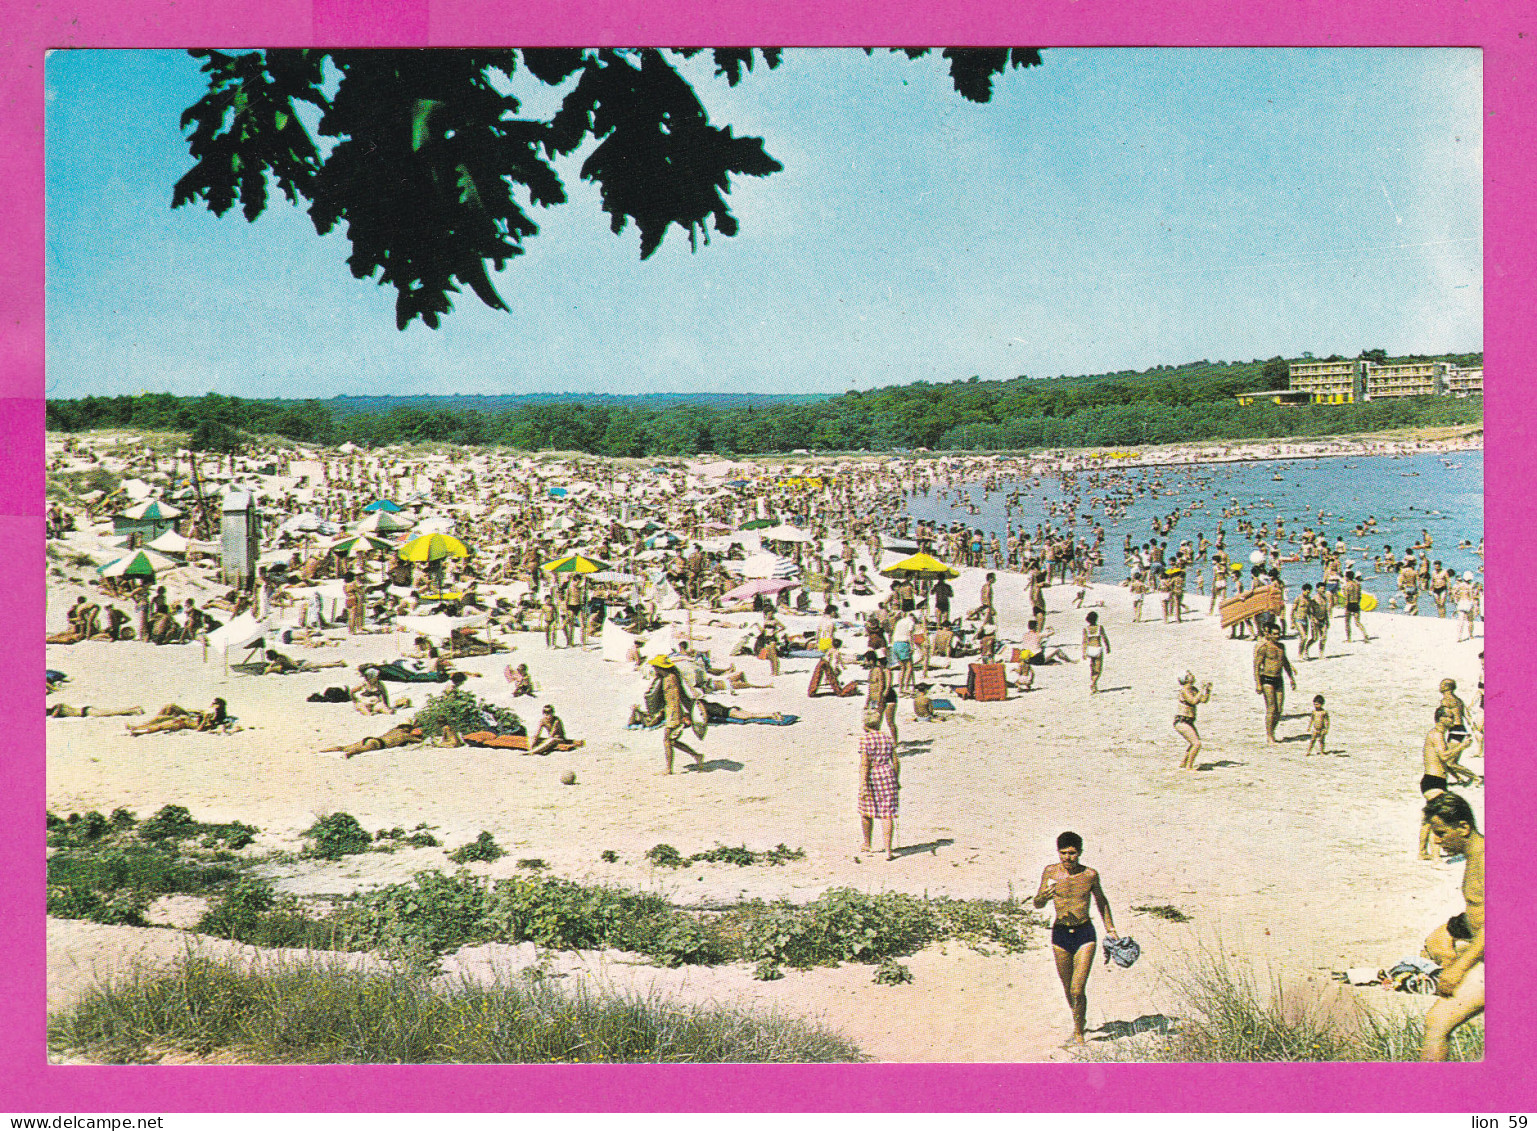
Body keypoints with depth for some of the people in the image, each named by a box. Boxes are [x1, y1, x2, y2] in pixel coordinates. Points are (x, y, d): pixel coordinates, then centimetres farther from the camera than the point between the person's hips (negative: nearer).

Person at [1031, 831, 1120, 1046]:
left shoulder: (1090, 875, -4)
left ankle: (1078, 1031, 8)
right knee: (1068, 988, 13)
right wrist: (1045, 895, -25)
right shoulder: (1050, 871, -4)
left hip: (1085, 934, -2)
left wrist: (1110, 929, 16)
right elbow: (1037, 904, -2)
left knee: (1078, 990, -10)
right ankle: (1078, 1018, 41)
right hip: (1060, 934, 2)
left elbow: (1101, 901, 14)